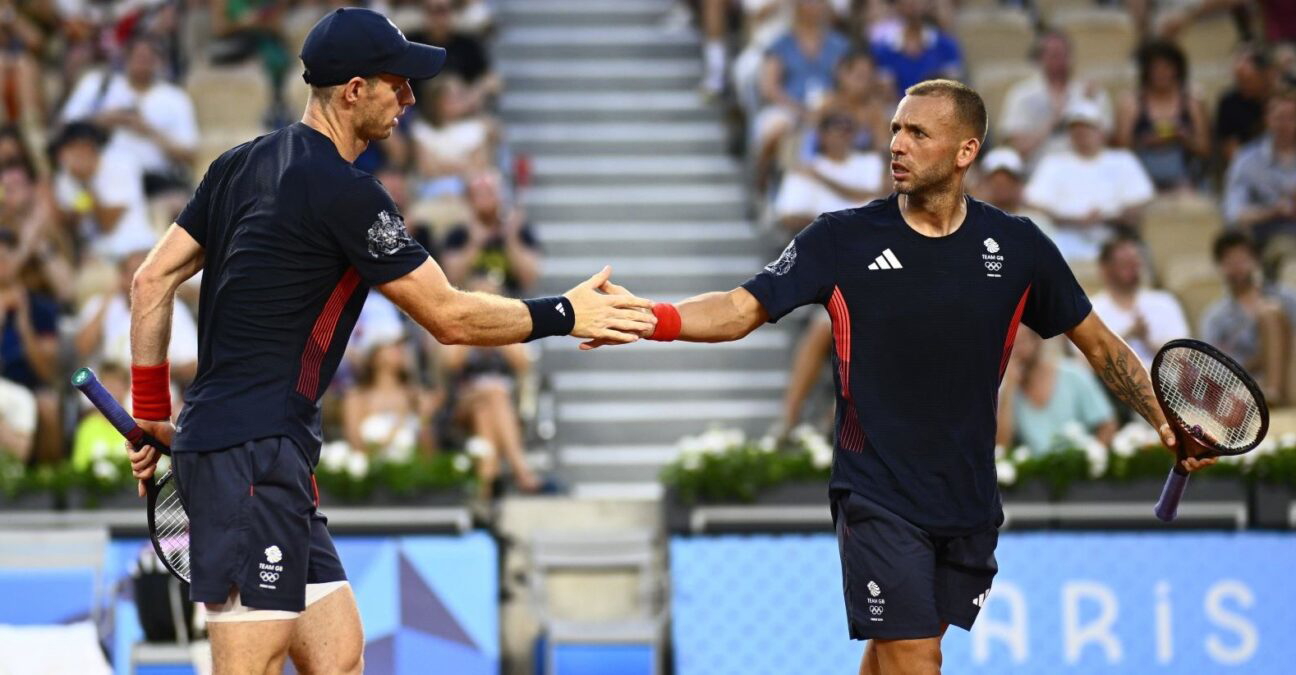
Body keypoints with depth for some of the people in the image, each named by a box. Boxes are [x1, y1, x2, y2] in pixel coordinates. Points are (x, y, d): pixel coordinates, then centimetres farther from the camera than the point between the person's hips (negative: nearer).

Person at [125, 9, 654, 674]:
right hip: (254, 450, -10)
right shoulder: (347, 194, -13)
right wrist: (566, 314, 3)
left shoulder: (240, 165, 13)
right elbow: (449, 318, -8)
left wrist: (151, 413, 18)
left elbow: (153, 281, 14)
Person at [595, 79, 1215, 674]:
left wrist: (1166, 421, 1)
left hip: (969, 499, 3)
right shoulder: (842, 240, -4)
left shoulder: (1016, 247, 1)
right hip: (878, 495, -3)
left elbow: (1097, 342, 10)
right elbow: (742, 310, -7)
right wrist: (649, 319, -24)